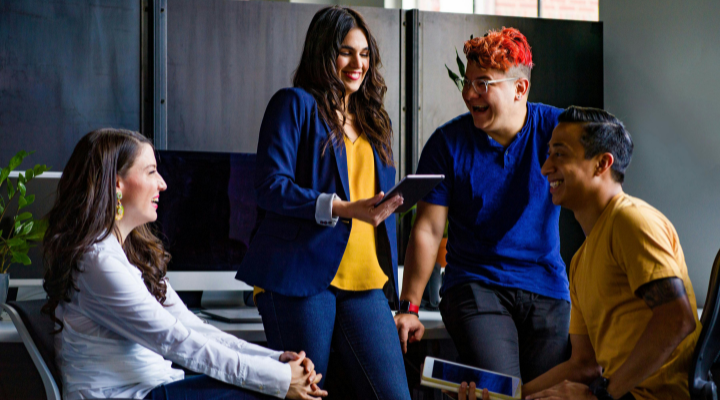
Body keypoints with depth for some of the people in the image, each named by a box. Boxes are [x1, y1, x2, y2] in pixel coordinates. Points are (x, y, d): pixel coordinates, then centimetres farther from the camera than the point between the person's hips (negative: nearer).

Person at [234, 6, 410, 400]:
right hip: (301, 276, -5)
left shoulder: (372, 119, 22)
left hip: (364, 281, 6)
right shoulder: (295, 104, 2)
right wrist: (344, 209, -19)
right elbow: (271, 186, -10)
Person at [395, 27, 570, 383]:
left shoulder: (557, 129, -1)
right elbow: (427, 230, 0)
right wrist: (409, 307, -3)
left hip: (547, 290, 2)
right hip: (474, 285, -1)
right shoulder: (448, 143, -1)